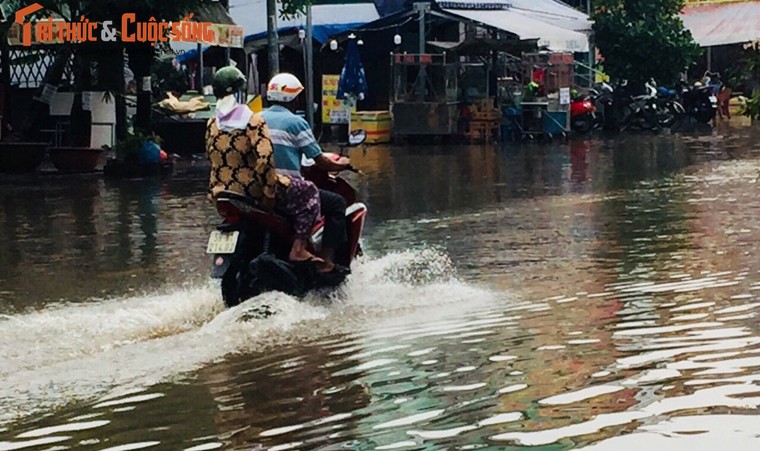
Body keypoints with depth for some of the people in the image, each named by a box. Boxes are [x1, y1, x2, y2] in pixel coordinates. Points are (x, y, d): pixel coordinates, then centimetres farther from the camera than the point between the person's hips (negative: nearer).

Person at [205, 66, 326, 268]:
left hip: (221, 193, 7)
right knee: (309, 191, 9)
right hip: (252, 190, -7)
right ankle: (298, 249, -2)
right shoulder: (253, 121, -13)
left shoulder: (212, 124, 4)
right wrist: (269, 193, -17)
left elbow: (212, 157, 13)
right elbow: (264, 160, -22)